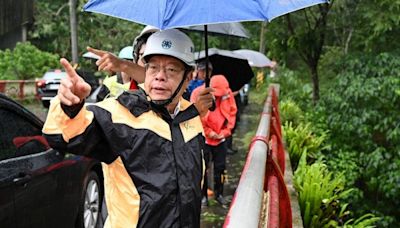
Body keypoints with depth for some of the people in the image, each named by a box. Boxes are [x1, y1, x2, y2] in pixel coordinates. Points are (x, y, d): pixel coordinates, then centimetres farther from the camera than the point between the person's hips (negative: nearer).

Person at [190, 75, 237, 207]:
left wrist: (226, 130, -5)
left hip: (220, 137, 3)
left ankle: (219, 194, 26)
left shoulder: (227, 93, -6)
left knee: (221, 167, 10)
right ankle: (203, 195, 17)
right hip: (203, 138, -3)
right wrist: (208, 132, -13)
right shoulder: (198, 93, -15)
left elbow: (232, 112, 4)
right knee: (203, 167, 4)